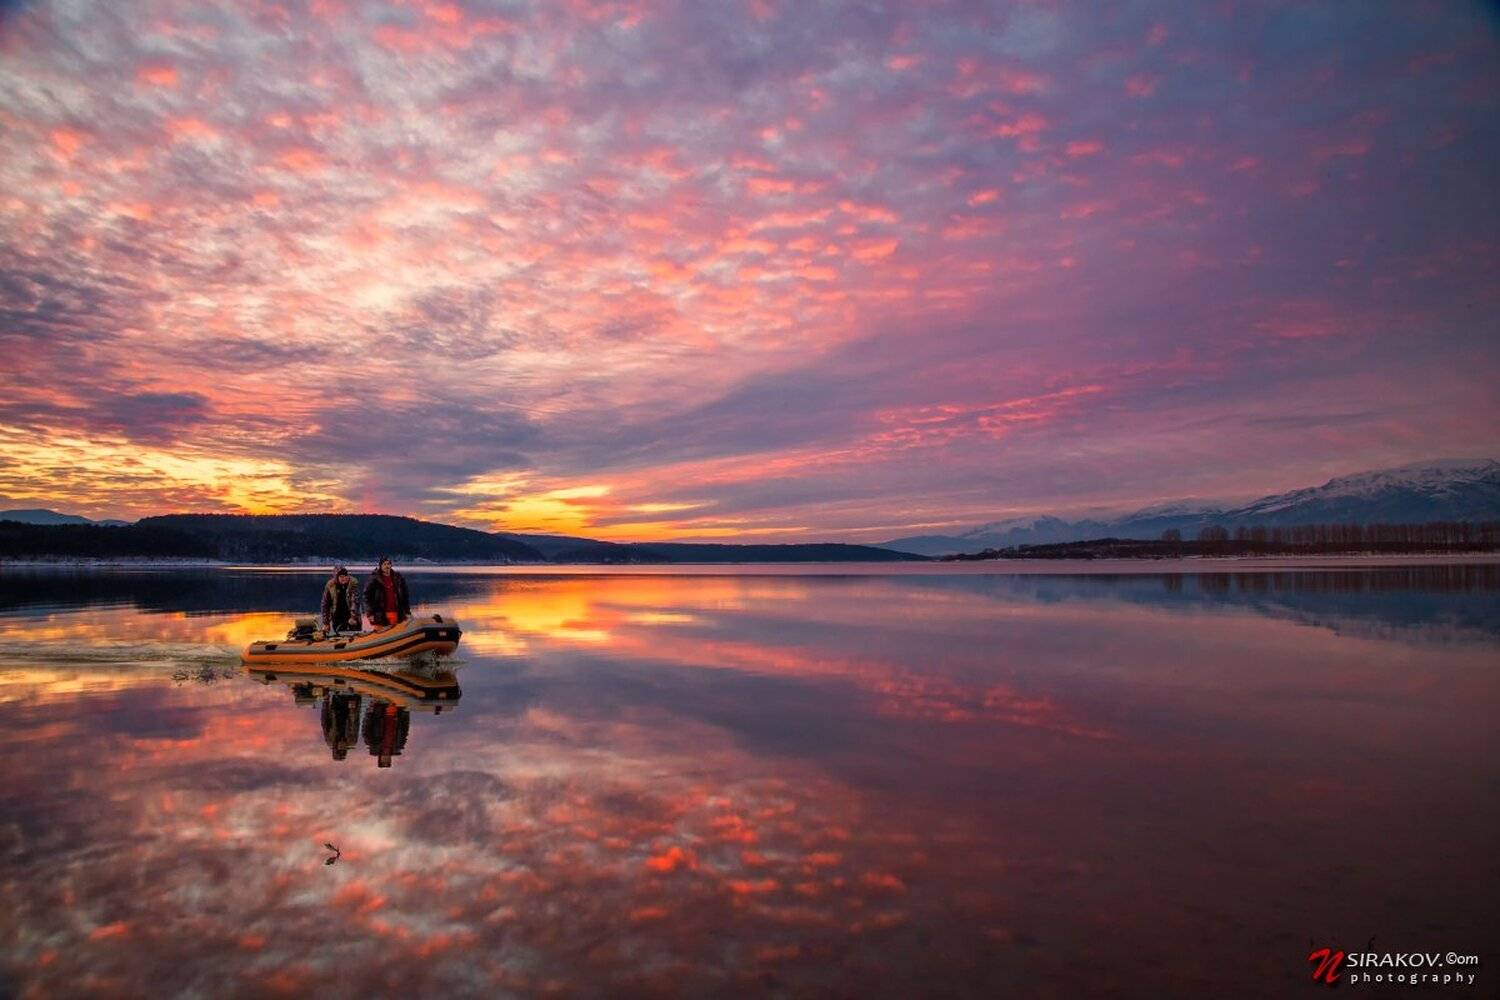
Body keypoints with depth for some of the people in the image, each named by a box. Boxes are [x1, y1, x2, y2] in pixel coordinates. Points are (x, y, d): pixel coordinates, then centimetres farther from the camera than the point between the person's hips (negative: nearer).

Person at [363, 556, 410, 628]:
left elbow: (405, 596, 12)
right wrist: (370, 613, -6)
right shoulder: (374, 580, 1)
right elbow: (367, 596, 1)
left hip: (397, 614, 3)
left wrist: (407, 612, 8)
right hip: (380, 615, -3)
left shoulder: (398, 578, 9)